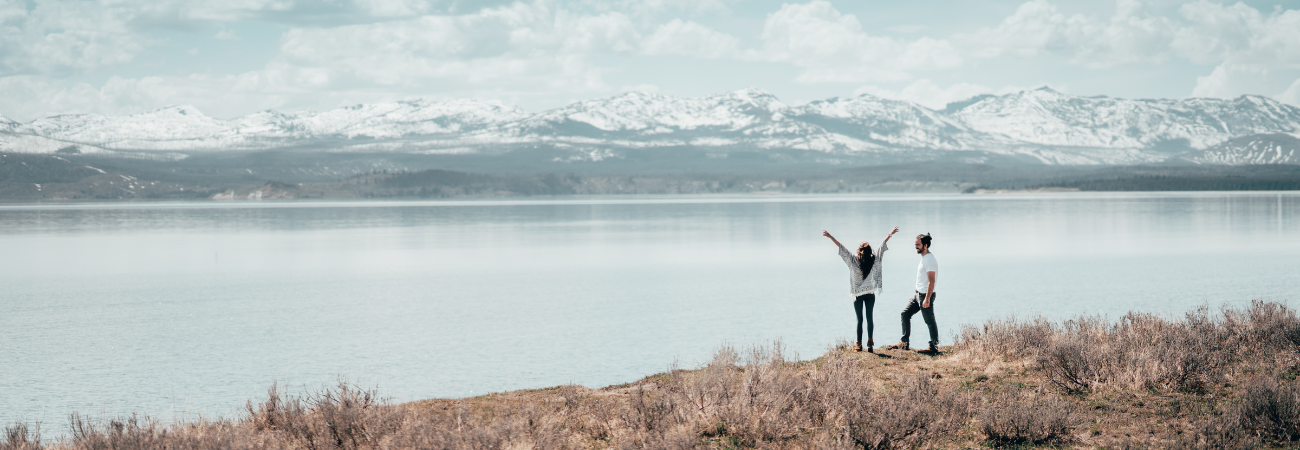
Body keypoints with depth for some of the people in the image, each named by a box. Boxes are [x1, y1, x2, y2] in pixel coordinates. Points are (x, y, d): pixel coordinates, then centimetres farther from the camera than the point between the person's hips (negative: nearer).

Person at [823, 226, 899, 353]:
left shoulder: (853, 260, -12)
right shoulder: (873, 260, -6)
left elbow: (841, 248, -12)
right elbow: (882, 246, 3)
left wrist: (829, 236, -10)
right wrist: (891, 234, 13)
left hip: (858, 295, -1)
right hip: (870, 294, 1)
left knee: (859, 319, 3)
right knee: (869, 318, 7)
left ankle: (859, 344, 3)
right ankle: (870, 342, -3)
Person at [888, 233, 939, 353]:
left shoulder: (930, 260, -18)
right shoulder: (924, 258, 13)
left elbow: (931, 281, -23)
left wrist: (927, 299, -26)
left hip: (925, 295, -11)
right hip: (918, 294, 11)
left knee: (930, 321, -2)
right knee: (905, 314, 10)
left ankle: (934, 347, 6)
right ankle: (904, 343, 15)